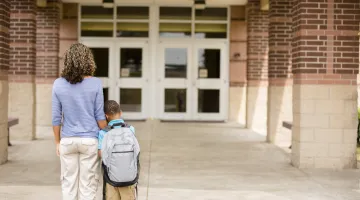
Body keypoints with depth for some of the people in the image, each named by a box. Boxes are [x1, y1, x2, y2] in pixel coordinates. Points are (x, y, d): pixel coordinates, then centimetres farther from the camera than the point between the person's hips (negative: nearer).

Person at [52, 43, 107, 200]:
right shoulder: (95, 84, -9)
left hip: (68, 141, 2)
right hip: (90, 140, -2)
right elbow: (99, 116, -6)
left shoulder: (58, 84, -3)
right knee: (88, 184, 6)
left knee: (68, 183, 10)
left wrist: (57, 142, 10)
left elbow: (56, 117, 0)